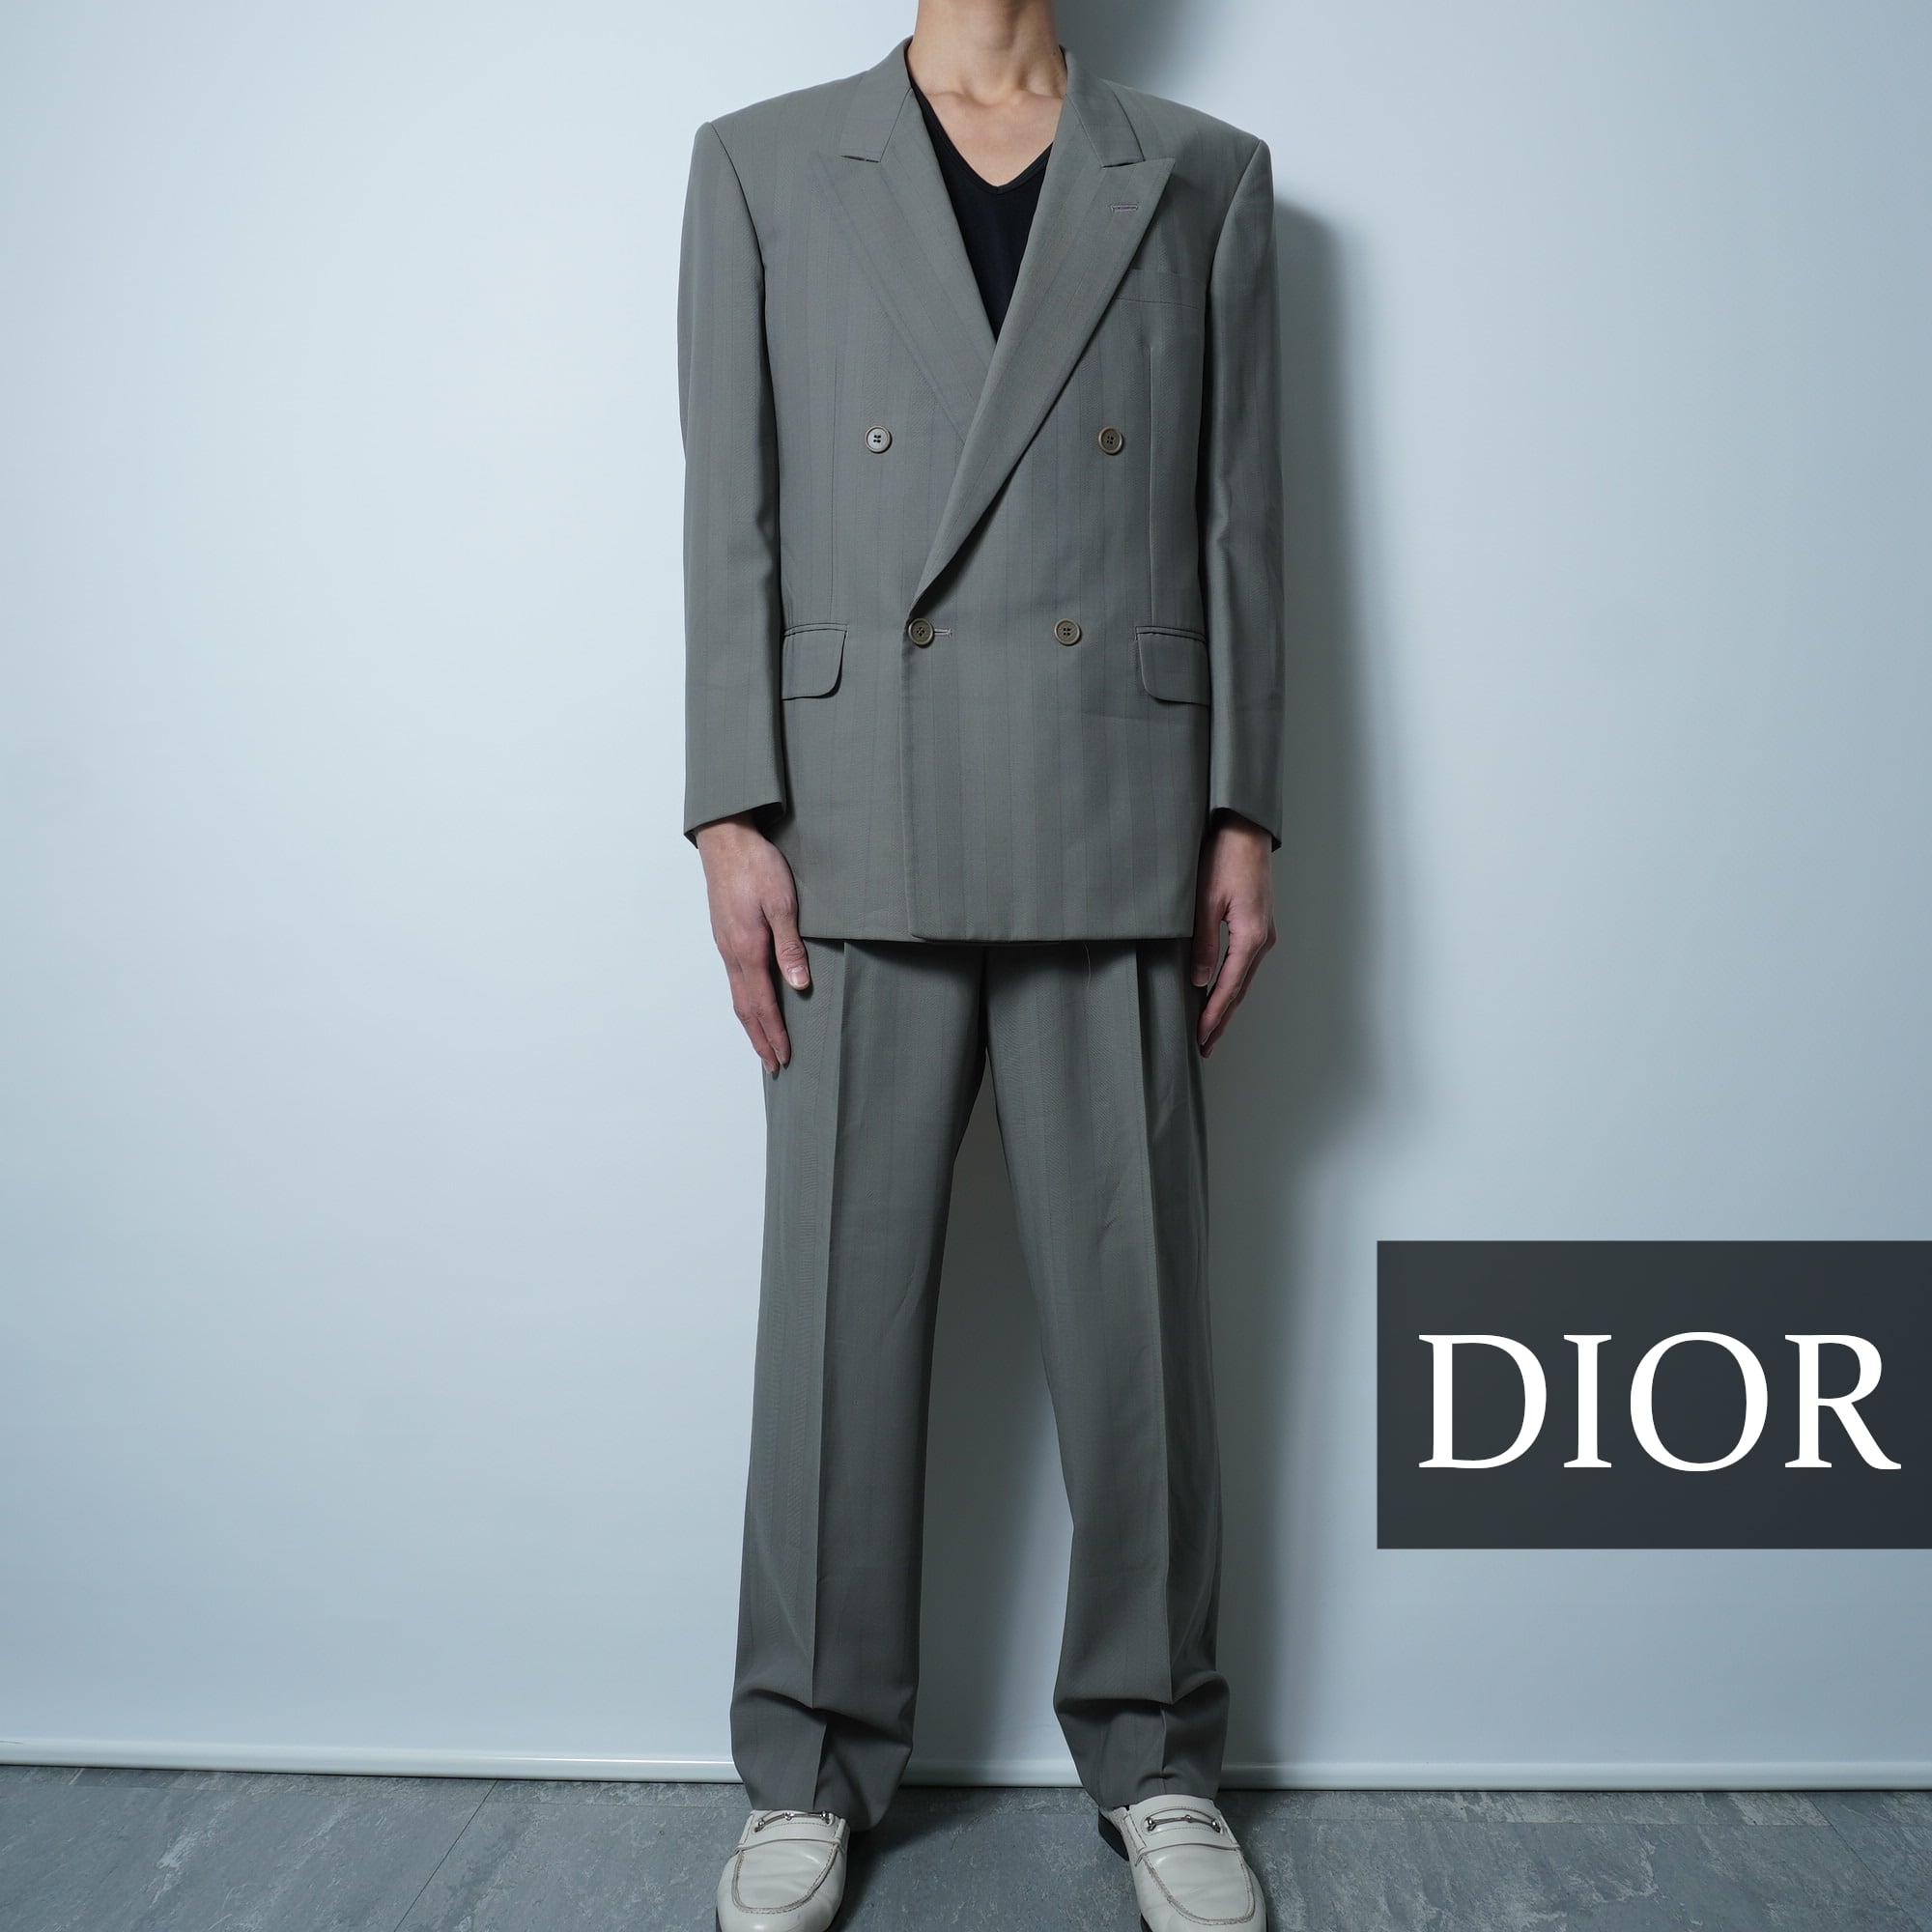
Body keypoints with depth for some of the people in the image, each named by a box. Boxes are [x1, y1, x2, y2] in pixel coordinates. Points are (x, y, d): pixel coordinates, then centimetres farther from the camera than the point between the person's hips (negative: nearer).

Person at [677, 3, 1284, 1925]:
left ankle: (1156, 1759, 24)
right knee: (841, 1301, 5)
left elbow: (1239, 519, 9)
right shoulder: (762, 166, 12)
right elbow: (731, 518, 5)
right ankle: (811, 1769, 22)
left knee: (1133, 1304, 6)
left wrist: (1240, 821, 2)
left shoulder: (1206, 177, 14)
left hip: (1116, 831, 1)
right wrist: (734, 817, -3)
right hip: (862, 830, 0)